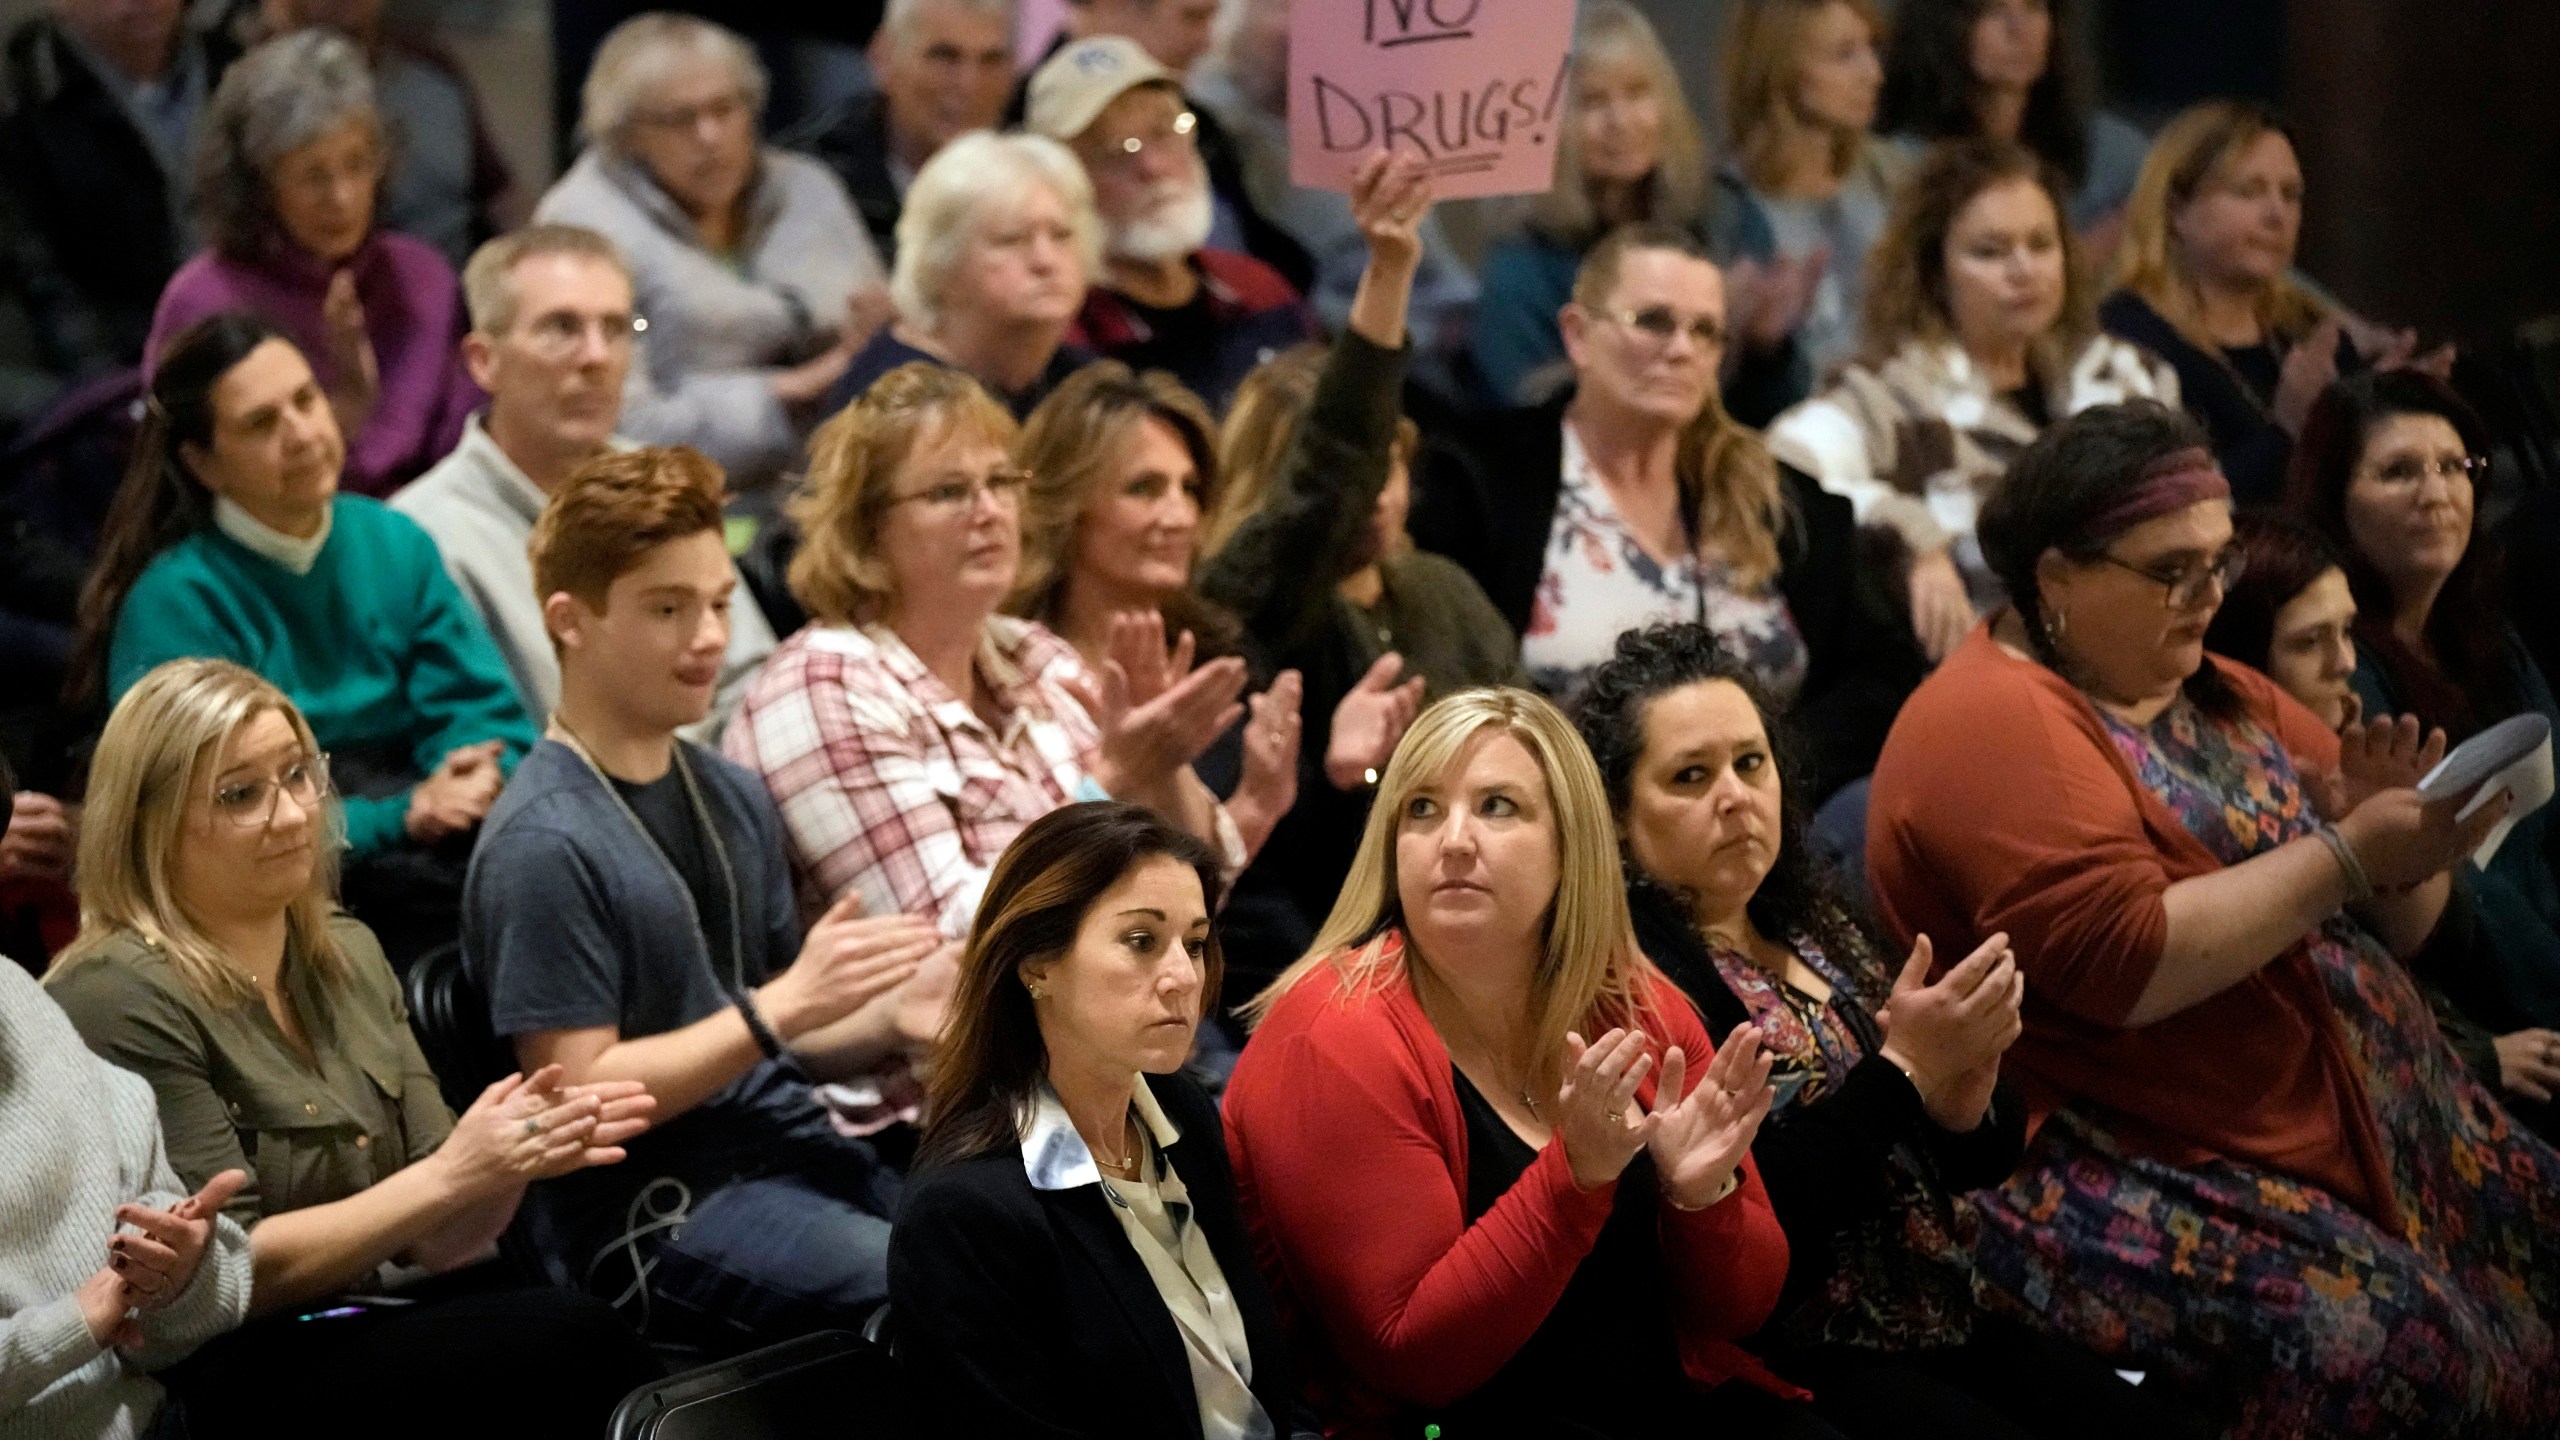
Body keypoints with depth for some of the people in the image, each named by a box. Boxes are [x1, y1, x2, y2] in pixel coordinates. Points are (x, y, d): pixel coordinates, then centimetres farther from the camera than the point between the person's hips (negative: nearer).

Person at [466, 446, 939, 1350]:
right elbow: (579, 1089, -14)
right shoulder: (545, 843, -11)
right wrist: (781, 1008, -17)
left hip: (791, 1154, 8)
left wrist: (889, 1022, 1)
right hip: (657, 1214, -8)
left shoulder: (733, 799, 15)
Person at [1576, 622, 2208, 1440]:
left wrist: (1965, 1083, -7)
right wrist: (1904, 1070, -19)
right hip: (1796, 1363, -8)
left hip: (1941, 1323, 8)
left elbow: (1982, 1159, 15)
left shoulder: (1816, 928, 14)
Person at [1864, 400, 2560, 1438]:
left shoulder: (2222, 698, 16)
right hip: (2137, 1178, -9)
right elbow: (2126, 964, -22)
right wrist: (2344, 857, -17)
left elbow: (2392, 931, 16)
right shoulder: (1994, 725, -9)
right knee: (2375, 1334, -30)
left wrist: (2397, 841, -6)